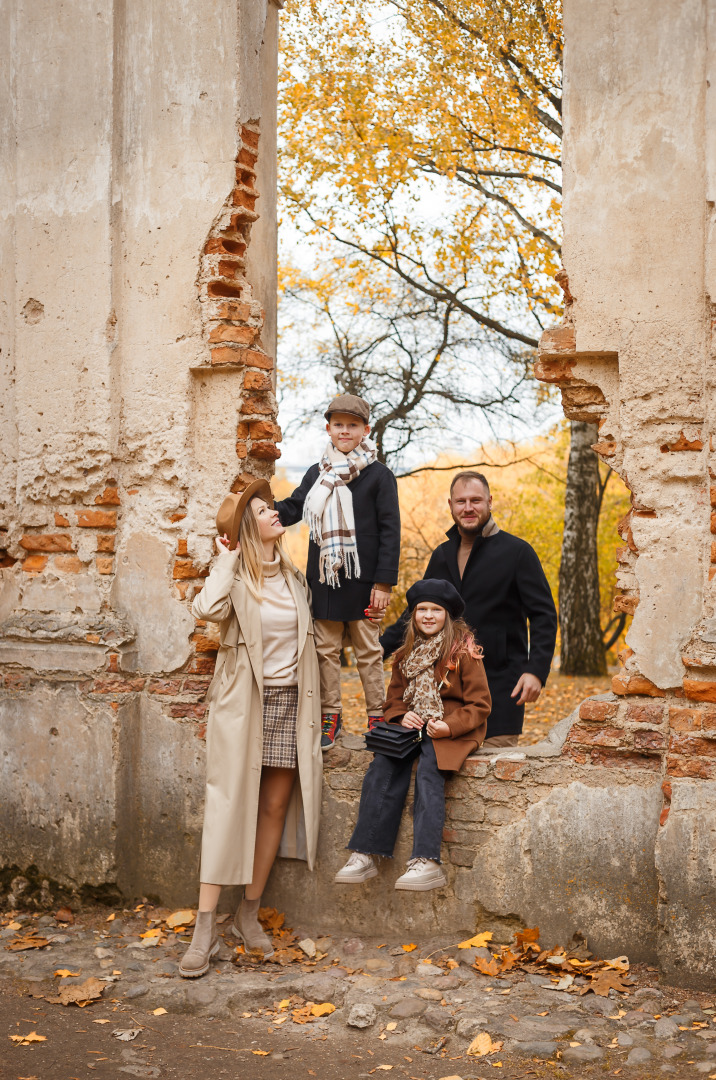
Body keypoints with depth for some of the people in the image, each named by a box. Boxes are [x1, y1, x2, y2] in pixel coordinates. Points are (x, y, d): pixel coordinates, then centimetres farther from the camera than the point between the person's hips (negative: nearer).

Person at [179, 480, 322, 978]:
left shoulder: (294, 577, 11)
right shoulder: (233, 576, -4)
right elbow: (208, 608, -26)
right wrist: (227, 560, -14)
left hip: (290, 701, 5)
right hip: (243, 703, -4)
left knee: (275, 807, 5)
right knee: (229, 807, -7)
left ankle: (249, 914, 18)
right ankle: (205, 928, -4)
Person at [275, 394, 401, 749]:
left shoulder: (379, 475, -3)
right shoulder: (317, 473, 10)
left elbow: (390, 530, -6)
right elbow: (293, 509, 16)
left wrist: (383, 582, -12)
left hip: (362, 582, -4)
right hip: (323, 580, 4)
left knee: (368, 651, 5)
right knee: (326, 649, 8)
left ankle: (377, 718, 14)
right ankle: (330, 715, 18)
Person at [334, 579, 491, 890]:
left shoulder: (464, 652, -4)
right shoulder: (405, 654, 14)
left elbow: (480, 705, -5)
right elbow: (394, 700, 18)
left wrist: (449, 725, -20)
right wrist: (402, 716, -5)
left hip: (452, 730, -5)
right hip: (412, 726, 5)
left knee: (428, 770, -31)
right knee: (382, 766, -20)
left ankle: (427, 862, -35)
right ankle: (365, 856, -22)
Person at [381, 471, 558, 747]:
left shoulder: (517, 551, -2)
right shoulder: (441, 556, 14)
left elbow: (543, 615, -5)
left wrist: (536, 670, -18)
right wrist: (382, 646, 10)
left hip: (500, 688, -5)